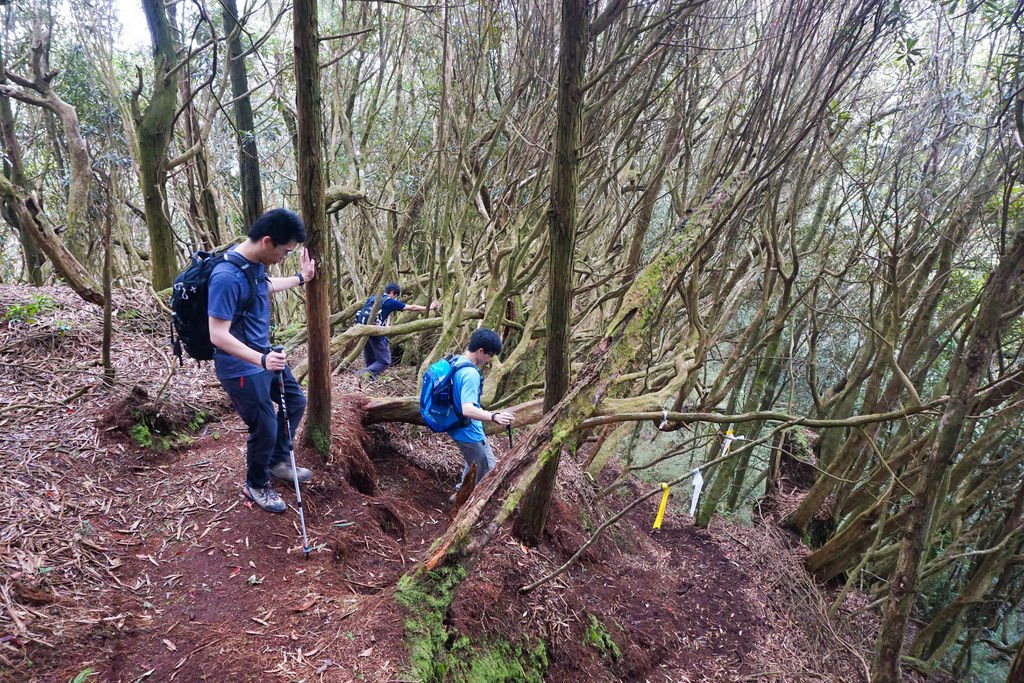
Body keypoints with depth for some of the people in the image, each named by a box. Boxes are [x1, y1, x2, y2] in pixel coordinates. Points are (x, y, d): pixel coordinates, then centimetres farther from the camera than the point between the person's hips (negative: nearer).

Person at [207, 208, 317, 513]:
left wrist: (301, 278, 31)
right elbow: (218, 335, -29)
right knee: (265, 429, 2)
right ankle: (256, 485, 30)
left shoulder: (255, 263, -3)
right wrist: (261, 360, -39)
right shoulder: (227, 277, -30)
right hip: (242, 368, -9)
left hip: (265, 355, 9)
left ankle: (278, 462, 41)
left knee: (296, 402, 21)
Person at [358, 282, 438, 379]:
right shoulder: (391, 302, 2)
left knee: (370, 360, 18)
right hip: (376, 332, -6)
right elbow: (412, 308, 9)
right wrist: (429, 308, 20)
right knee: (384, 361, 0)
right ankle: (366, 373, -19)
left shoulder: (372, 298, 18)